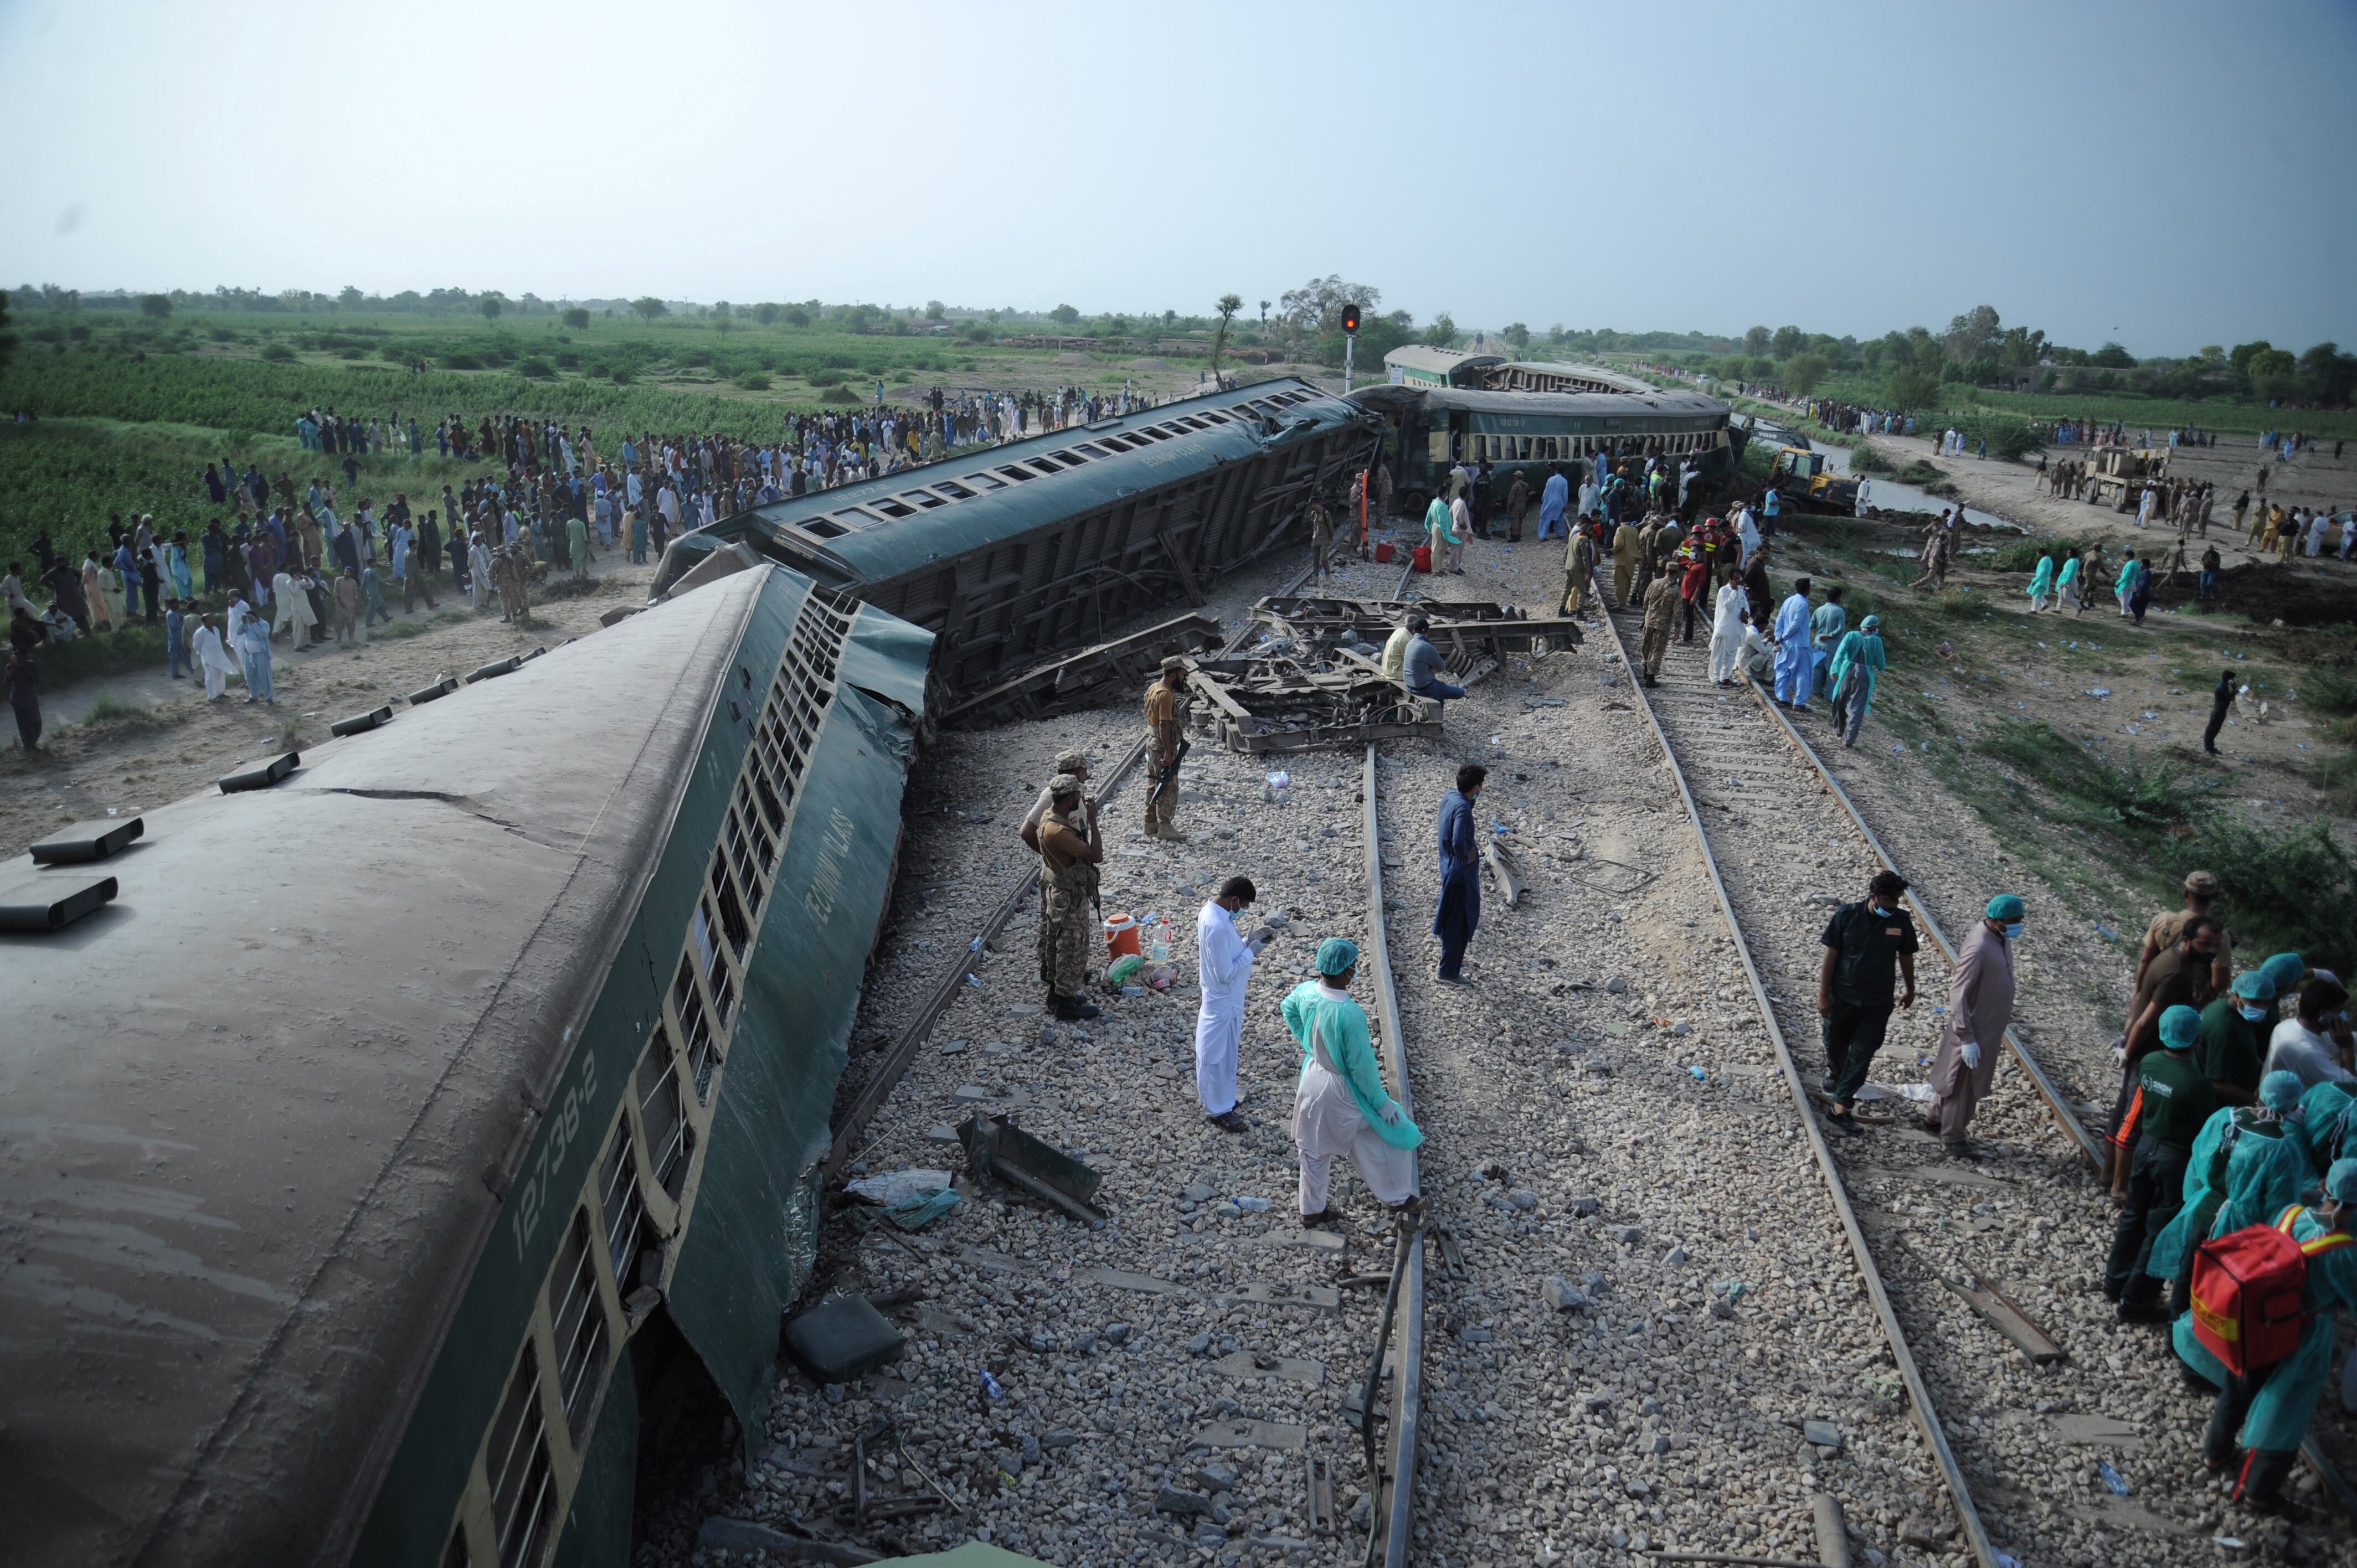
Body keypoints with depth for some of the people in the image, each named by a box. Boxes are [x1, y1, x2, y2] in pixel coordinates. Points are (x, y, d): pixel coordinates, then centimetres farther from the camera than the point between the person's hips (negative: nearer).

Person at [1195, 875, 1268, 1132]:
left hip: (1222, 996, 10)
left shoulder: (1212, 910, -2)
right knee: (1220, 1055, 7)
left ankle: (1208, 1092, 43)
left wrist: (1247, 941, 0)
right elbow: (1225, 974, -29)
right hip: (1224, 1000, -10)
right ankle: (1219, 1110, 23)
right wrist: (1251, 952, -19)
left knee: (1213, 1051, 25)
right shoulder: (1217, 926, -34)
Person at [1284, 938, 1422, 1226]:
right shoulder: (1350, 1013, -36)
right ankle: (1397, 1199, 38)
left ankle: (1313, 1209, 43)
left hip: (1314, 1078, 7)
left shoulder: (1306, 991, -15)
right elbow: (1362, 1065, -26)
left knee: (1315, 1149, 25)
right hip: (1342, 1090, -7)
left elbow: (1289, 1010, 11)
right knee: (1391, 1135, 19)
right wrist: (1382, 1103, -11)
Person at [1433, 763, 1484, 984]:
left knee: (1454, 919, 26)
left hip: (1450, 867, 9)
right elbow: (1459, 843, -39)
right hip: (1461, 872, -9)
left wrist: (1474, 798, 7)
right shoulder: (1462, 808, -29)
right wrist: (1467, 857, -21)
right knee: (1458, 923, 4)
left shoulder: (1450, 796, -1)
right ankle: (1449, 972, 14)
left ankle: (1452, 959, 44)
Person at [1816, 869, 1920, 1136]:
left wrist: (1910, 990, 20)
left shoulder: (1902, 921, -8)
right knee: (1836, 1045, 17)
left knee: (1862, 1054, -2)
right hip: (1842, 997, -1)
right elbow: (1830, 956, -8)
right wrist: (1823, 995, -8)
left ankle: (1840, 1109, 2)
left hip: (1878, 1003, 1)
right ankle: (1835, 1075, 49)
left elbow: (1906, 957, 8)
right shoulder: (1847, 915, -13)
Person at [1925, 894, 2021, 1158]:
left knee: (1954, 1077, 22)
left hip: (1990, 1027, 9)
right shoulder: (1979, 948, -29)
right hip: (1974, 1030, -8)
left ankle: (1937, 1119, 39)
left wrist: (2005, 1018, 21)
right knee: (1962, 1084, 7)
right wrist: (1967, 1038, -24)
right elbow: (1958, 993, -27)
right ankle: (1952, 1136, 22)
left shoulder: (2001, 938, -2)